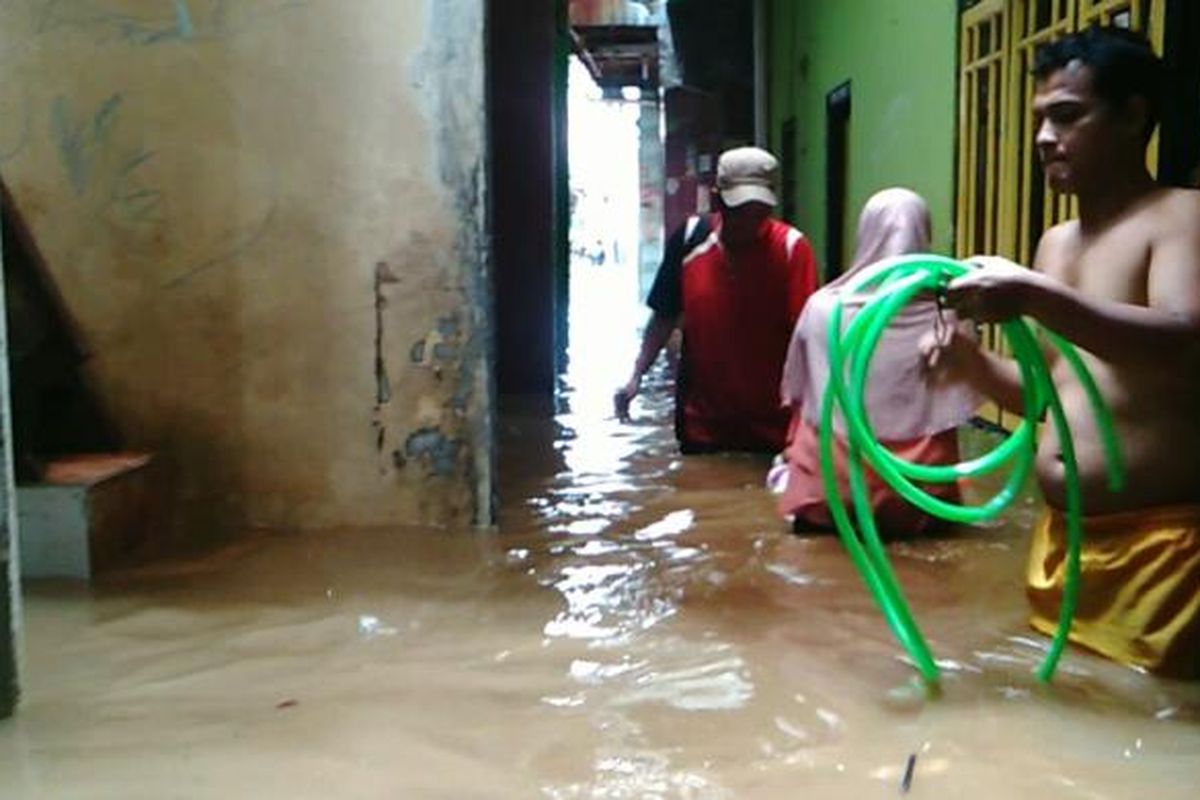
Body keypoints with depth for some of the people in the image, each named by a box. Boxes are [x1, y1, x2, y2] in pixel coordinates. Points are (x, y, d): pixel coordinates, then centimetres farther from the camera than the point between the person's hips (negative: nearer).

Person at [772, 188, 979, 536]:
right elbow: (954, 412, 3)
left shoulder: (822, 308, -7)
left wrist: (792, 457, 22)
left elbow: (797, 397, 6)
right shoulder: (945, 315, -8)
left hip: (827, 498, 0)